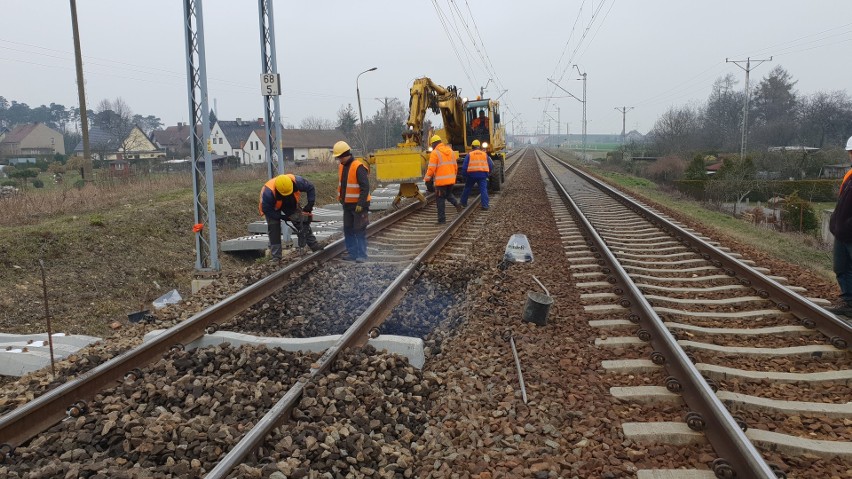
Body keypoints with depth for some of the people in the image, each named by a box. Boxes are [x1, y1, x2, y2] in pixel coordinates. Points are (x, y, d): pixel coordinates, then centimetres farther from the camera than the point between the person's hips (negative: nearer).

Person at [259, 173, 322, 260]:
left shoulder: (296, 181, -35)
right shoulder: (268, 192, -42)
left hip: (290, 203, 3)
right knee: (273, 228, -17)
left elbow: (310, 188, -18)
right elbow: (266, 209, -30)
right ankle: (276, 256, -12)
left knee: (303, 222, -4)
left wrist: (310, 205, -24)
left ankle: (314, 246, 6)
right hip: (272, 208, -3)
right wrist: (283, 217, -30)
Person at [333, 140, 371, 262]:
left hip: (359, 205, -8)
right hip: (347, 204, 8)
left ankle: (362, 255, 2)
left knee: (360, 230, -4)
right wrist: (341, 198, 17)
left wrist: (361, 204, -23)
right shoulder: (342, 166, 9)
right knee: (348, 230, 9)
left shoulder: (359, 167, -18)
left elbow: (365, 187, -21)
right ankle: (352, 253, 16)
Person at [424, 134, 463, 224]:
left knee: (440, 199, 3)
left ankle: (442, 219, 5)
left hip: (441, 180, -6)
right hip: (451, 179, 6)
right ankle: (457, 204, 3)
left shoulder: (435, 153, -10)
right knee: (448, 194, 27)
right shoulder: (450, 150, 10)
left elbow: (431, 168, -15)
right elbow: (455, 165, 15)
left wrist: (427, 178, -2)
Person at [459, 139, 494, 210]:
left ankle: (463, 203, 27)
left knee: (467, 189, 17)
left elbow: (464, 166, -2)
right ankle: (485, 205, -10)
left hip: (472, 174, 0)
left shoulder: (469, 155, 3)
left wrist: (464, 175, 8)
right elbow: (491, 165, 15)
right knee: (483, 190, -1)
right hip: (482, 174, 1)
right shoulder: (485, 154, 11)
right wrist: (488, 173, 29)